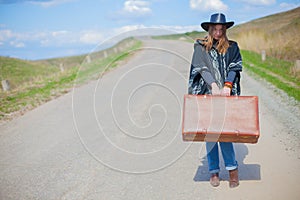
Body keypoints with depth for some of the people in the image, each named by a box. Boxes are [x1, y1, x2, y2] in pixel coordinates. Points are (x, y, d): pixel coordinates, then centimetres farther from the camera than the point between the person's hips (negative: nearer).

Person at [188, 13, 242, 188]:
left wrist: (227, 85, -16)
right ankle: (214, 171, 12)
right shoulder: (200, 46, 7)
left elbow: (234, 67, 1)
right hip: (206, 94, 0)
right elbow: (202, 67, -5)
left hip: (225, 95, 0)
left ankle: (232, 168, 7)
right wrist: (213, 85, -19)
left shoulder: (232, 47, 11)